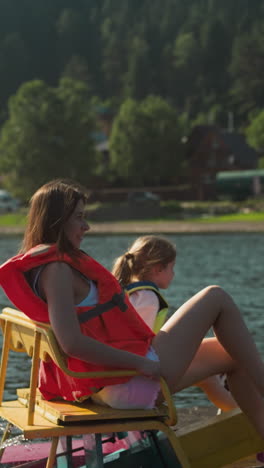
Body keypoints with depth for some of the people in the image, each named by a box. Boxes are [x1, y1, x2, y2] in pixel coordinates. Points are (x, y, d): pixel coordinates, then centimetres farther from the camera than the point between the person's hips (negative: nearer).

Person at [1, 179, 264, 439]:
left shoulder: (49, 265, 16)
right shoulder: (56, 269, -15)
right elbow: (71, 342, -27)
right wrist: (140, 363, -22)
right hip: (127, 383, -10)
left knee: (231, 356, 19)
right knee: (216, 297, -1)